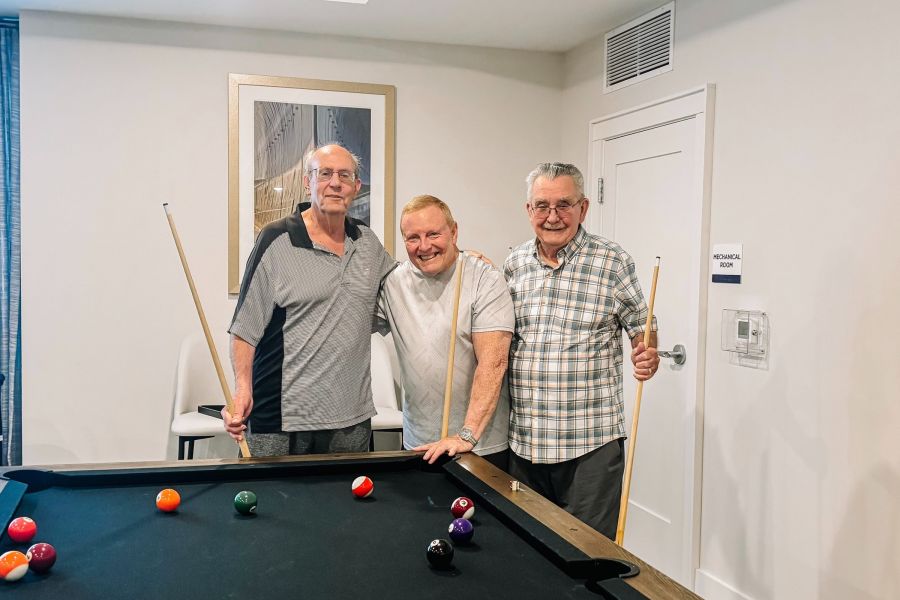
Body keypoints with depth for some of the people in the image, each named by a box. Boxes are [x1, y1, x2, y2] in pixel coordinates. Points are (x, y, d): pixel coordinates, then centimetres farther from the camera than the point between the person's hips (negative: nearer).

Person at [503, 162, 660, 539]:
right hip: (523, 440, 5)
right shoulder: (514, 264, 8)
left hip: (591, 441, -4)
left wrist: (646, 357, -18)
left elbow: (642, 328, 3)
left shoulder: (613, 263, -5)